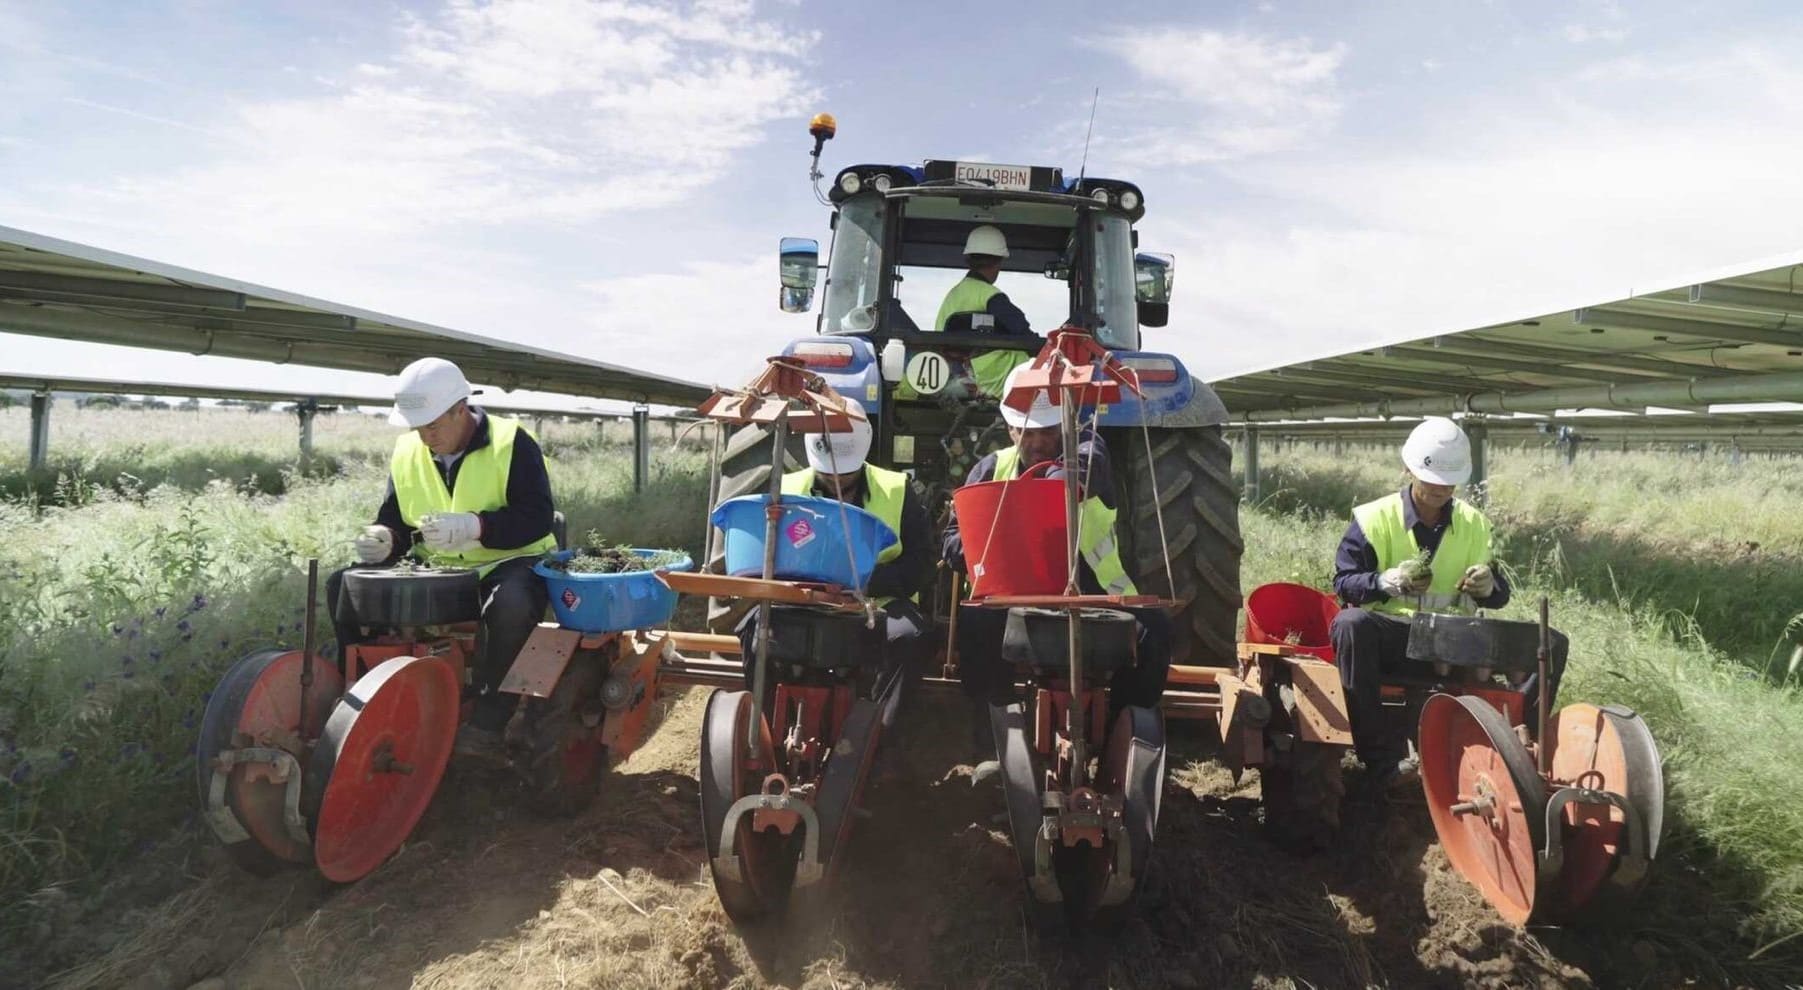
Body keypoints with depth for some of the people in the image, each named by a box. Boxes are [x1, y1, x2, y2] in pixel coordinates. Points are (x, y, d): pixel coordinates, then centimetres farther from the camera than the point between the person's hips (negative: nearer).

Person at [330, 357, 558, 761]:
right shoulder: (407, 452, 6)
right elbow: (395, 518, 12)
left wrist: (474, 526, -34)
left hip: (506, 562, -6)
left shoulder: (511, 443, -12)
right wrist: (383, 539, -13)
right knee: (344, 586, -6)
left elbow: (538, 516, -20)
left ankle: (487, 723, -28)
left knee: (510, 602, -41)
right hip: (437, 570, 6)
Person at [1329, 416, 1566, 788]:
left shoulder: (1474, 523, 11)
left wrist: (1488, 586, -13)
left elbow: (1499, 595, 12)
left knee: (1551, 644, -10)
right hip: (1392, 637, -4)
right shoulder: (1373, 519, -2)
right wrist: (1388, 581, -26)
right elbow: (1344, 584, -6)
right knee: (1351, 623, -38)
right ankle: (1385, 758, -35)